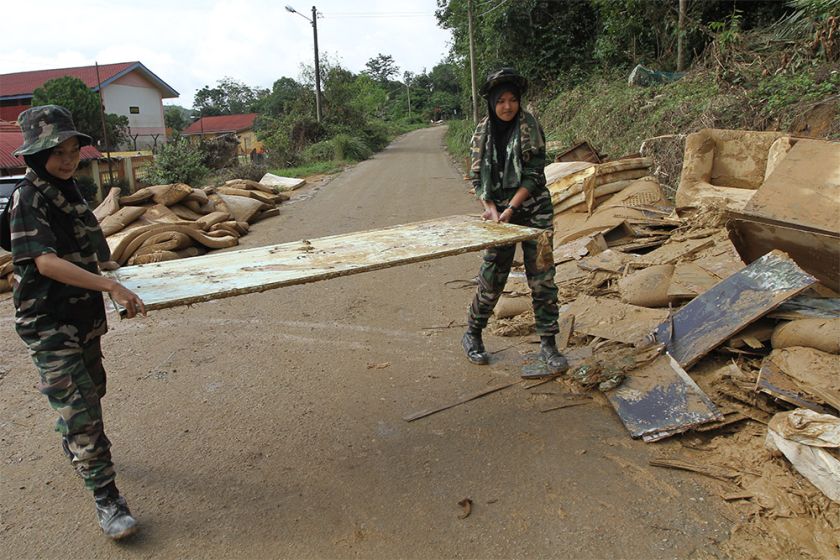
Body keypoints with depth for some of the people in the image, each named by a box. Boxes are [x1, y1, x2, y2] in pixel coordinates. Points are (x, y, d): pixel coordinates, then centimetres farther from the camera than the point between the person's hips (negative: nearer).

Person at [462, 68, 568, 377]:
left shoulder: (529, 126, -5)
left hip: (534, 210, -1)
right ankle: (472, 334, 23)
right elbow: (477, 177, 3)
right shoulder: (482, 132, 2)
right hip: (499, 213, 1)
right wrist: (491, 209, -11)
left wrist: (511, 208, -16)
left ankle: (548, 345, 10)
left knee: (542, 278, -1)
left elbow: (534, 174, -9)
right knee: (492, 278, 2)